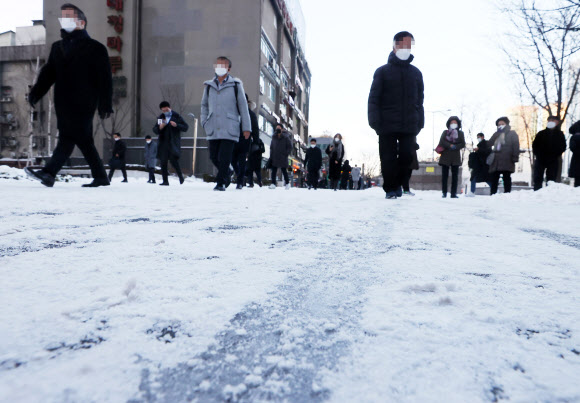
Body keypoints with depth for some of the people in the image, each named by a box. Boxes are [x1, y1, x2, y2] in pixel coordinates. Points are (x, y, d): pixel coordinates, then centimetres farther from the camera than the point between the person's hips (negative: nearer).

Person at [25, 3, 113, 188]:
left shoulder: (95, 48, 2)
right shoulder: (57, 47, 21)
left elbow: (105, 78, -4)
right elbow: (48, 73, 16)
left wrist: (105, 104, -11)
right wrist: (35, 93, 2)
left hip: (83, 103, -7)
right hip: (64, 103, 7)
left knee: (68, 136, -14)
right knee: (83, 139, 7)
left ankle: (49, 172, -18)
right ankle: (100, 176, 13)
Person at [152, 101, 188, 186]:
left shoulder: (177, 117, 3)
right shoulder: (160, 118, 15)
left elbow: (186, 127, -1)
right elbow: (155, 130, 14)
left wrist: (176, 125, -17)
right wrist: (160, 127, -8)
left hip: (173, 143, -4)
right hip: (163, 143, 4)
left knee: (173, 160, -16)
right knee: (163, 162, 2)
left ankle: (181, 176, 5)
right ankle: (165, 181, 8)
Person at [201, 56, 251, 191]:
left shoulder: (235, 85, 3)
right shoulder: (209, 86, 13)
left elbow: (243, 107, 4)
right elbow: (204, 105, 24)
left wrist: (246, 127, 0)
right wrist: (204, 122, 11)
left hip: (229, 129, -4)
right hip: (213, 129, 4)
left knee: (224, 157, -9)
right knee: (214, 157, 7)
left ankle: (220, 182, 5)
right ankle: (227, 173, 33)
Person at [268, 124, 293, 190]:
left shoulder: (286, 137, -5)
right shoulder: (274, 137, 8)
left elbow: (290, 147, -2)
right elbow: (271, 147, 15)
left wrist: (286, 154, -9)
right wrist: (271, 155, 5)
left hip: (283, 157, -4)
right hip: (274, 157, 4)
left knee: (284, 170, 0)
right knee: (274, 170, -1)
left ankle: (287, 183, 16)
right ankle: (273, 183, 1)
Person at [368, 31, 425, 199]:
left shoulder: (416, 73, 17)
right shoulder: (383, 71, 8)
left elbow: (419, 99, 18)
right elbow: (374, 98, 2)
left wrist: (419, 124, 8)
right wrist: (375, 122, -10)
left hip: (409, 127, 3)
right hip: (388, 126, -2)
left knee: (407, 157, -3)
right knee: (388, 159, -2)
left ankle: (399, 183, 17)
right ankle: (391, 189, 9)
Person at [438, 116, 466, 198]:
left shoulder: (460, 133, 14)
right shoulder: (445, 132, 12)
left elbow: (463, 144, 3)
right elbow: (442, 142, -3)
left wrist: (455, 147, -11)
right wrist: (450, 146, -14)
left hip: (456, 157, 1)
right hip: (445, 157, -1)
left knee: (455, 175, -2)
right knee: (445, 175, -2)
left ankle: (453, 193, -1)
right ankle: (444, 193, 0)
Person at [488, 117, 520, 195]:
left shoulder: (512, 134, 9)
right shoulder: (496, 135, 25)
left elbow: (516, 146, -3)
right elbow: (490, 143, 11)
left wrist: (515, 157, -12)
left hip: (507, 161, -5)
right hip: (495, 161, 5)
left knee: (506, 179, -3)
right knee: (494, 179, 1)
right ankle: (493, 195, 2)